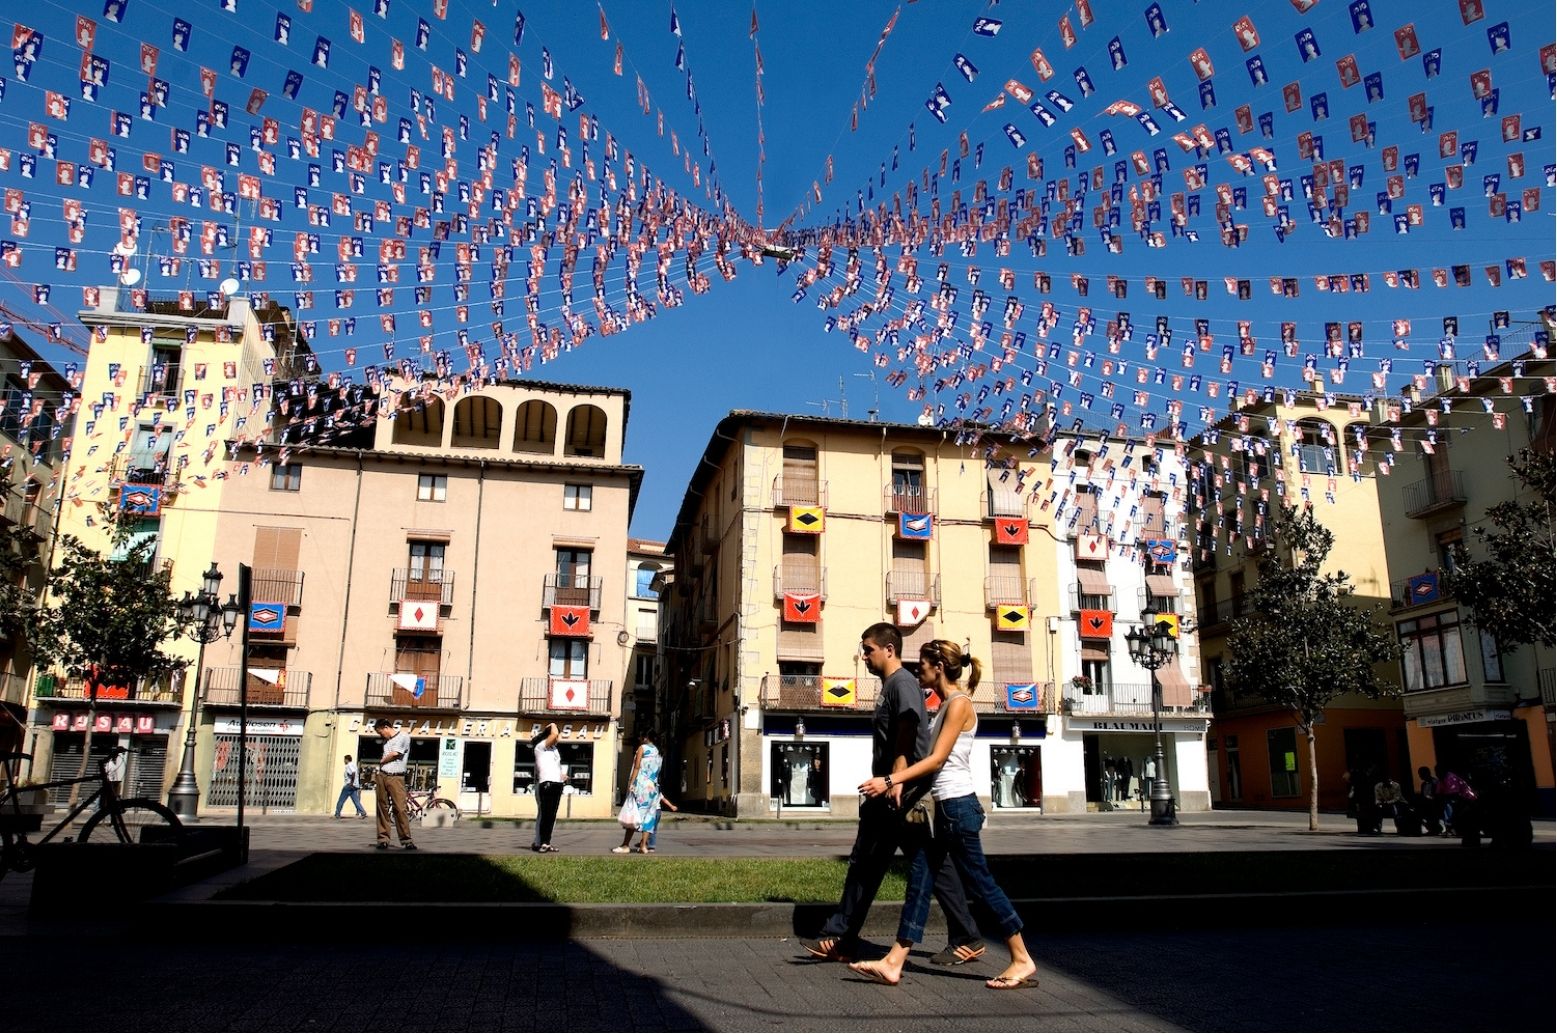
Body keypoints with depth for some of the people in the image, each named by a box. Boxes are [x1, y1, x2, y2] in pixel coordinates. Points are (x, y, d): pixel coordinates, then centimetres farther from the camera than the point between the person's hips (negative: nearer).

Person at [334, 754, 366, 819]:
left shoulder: (349, 765, -10)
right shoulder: (353, 764, 18)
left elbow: (353, 773, -28)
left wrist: (351, 783, -24)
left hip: (349, 785, -9)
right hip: (355, 786, 9)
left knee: (341, 801, 4)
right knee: (356, 801, 3)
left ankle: (337, 814, 10)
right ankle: (363, 813, -9)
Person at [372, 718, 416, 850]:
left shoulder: (403, 736, -2)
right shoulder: (386, 740, 19)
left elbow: (394, 754, -9)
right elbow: (386, 758, 20)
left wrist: (381, 761, 7)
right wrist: (377, 777, 11)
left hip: (396, 777, -7)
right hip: (382, 776, 7)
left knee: (400, 808, -11)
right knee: (382, 808, 4)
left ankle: (406, 840, -7)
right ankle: (383, 839, 8)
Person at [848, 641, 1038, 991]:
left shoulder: (959, 703, -13)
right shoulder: (948, 704, 14)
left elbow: (937, 759, -18)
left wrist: (889, 781, -20)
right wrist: (898, 785, 13)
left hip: (958, 806, -10)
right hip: (946, 807, 10)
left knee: (980, 882, -1)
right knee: (919, 879, 6)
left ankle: (1022, 961, 11)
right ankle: (893, 963, 8)